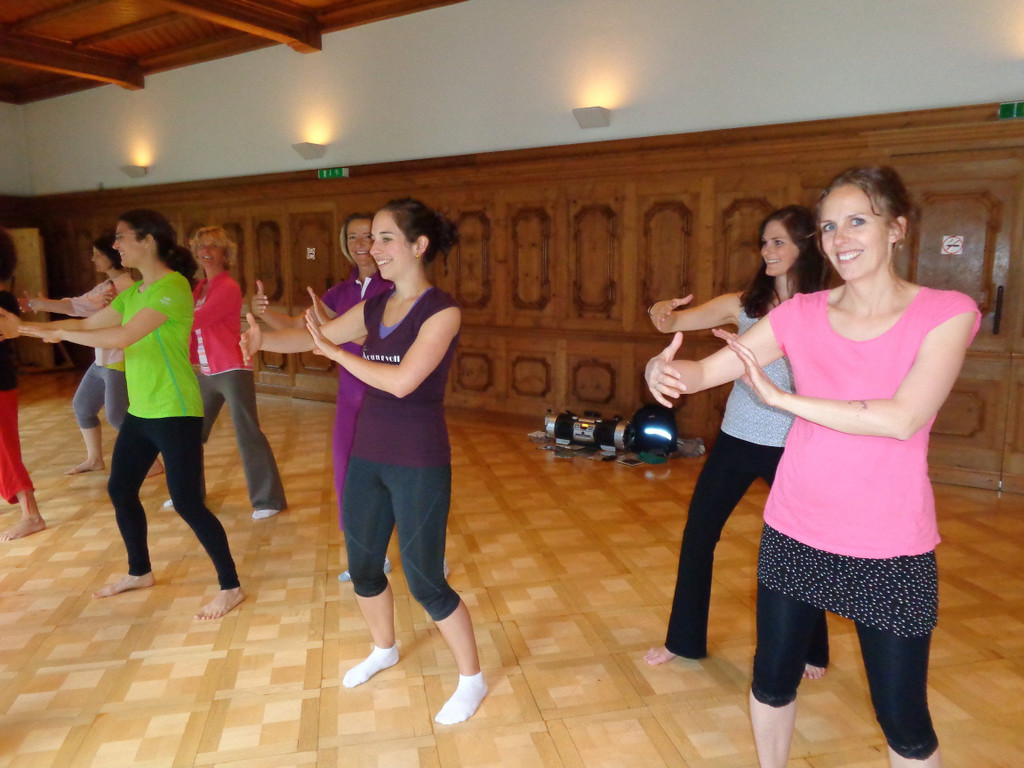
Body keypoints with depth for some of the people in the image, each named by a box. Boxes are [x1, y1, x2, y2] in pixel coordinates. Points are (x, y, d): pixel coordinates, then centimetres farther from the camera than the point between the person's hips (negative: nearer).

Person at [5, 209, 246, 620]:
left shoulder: (173, 286, -18)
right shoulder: (134, 291, 11)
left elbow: (122, 337, -25)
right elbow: (88, 324, 17)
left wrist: (57, 333, -13)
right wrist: (24, 327, 13)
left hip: (175, 413, -9)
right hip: (140, 412, 10)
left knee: (187, 502, -6)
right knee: (120, 490, 18)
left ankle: (230, 587, 9)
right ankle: (139, 572, 38)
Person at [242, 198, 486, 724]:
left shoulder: (442, 310, -15)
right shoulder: (375, 306, 6)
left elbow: (402, 380, -24)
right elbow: (315, 336, 9)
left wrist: (335, 350, -17)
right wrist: (264, 339, -11)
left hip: (419, 462, -7)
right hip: (367, 454, 7)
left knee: (424, 581, 1)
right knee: (362, 566, 19)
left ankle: (472, 679, 24)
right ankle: (384, 650, 47)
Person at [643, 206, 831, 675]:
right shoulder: (743, 304, -1)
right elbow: (674, 323, -8)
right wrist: (663, 314, -30)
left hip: (791, 446, -2)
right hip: (737, 439, 3)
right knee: (698, 534, 8)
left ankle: (811, 650, 37)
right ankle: (683, 640, 27)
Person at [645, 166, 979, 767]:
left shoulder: (946, 313, -9)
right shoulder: (802, 314, -1)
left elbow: (904, 418, -23)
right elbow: (710, 369, -7)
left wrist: (781, 397, -21)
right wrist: (664, 370, -29)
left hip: (890, 546, -3)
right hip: (795, 532, 3)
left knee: (903, 716, 10)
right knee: (773, 678, 19)